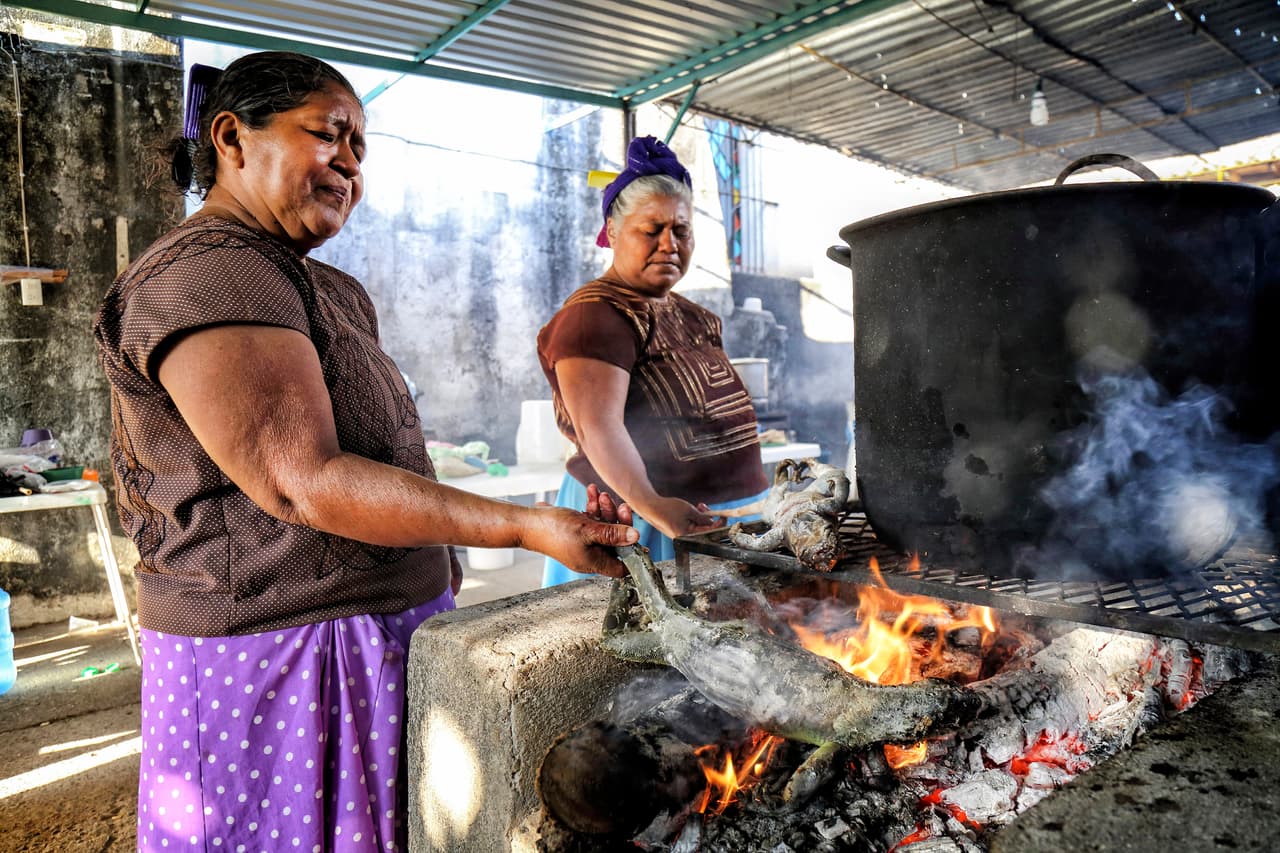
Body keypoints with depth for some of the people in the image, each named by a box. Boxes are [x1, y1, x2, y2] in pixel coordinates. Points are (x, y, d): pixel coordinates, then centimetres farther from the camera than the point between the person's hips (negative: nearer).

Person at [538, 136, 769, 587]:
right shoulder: (596, 316, -13)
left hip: (720, 518, 8)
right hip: (635, 520, -8)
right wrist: (651, 506, -37)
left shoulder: (692, 316, 17)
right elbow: (598, 428, -26)